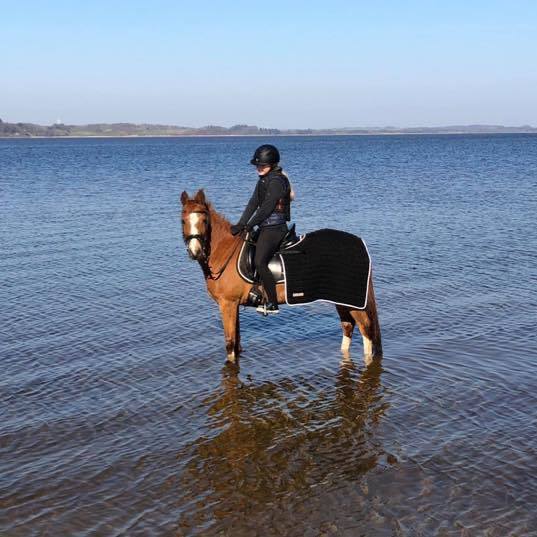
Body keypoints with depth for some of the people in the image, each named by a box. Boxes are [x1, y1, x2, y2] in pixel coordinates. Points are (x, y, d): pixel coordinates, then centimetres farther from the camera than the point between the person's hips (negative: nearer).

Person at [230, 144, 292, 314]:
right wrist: (240, 224, 2)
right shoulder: (264, 180, 15)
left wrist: (249, 226, -12)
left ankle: (272, 304, -13)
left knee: (260, 262, -17)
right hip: (266, 227, 10)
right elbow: (253, 203, 11)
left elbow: (267, 207, -19)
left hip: (274, 228, -10)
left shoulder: (276, 181, -15)